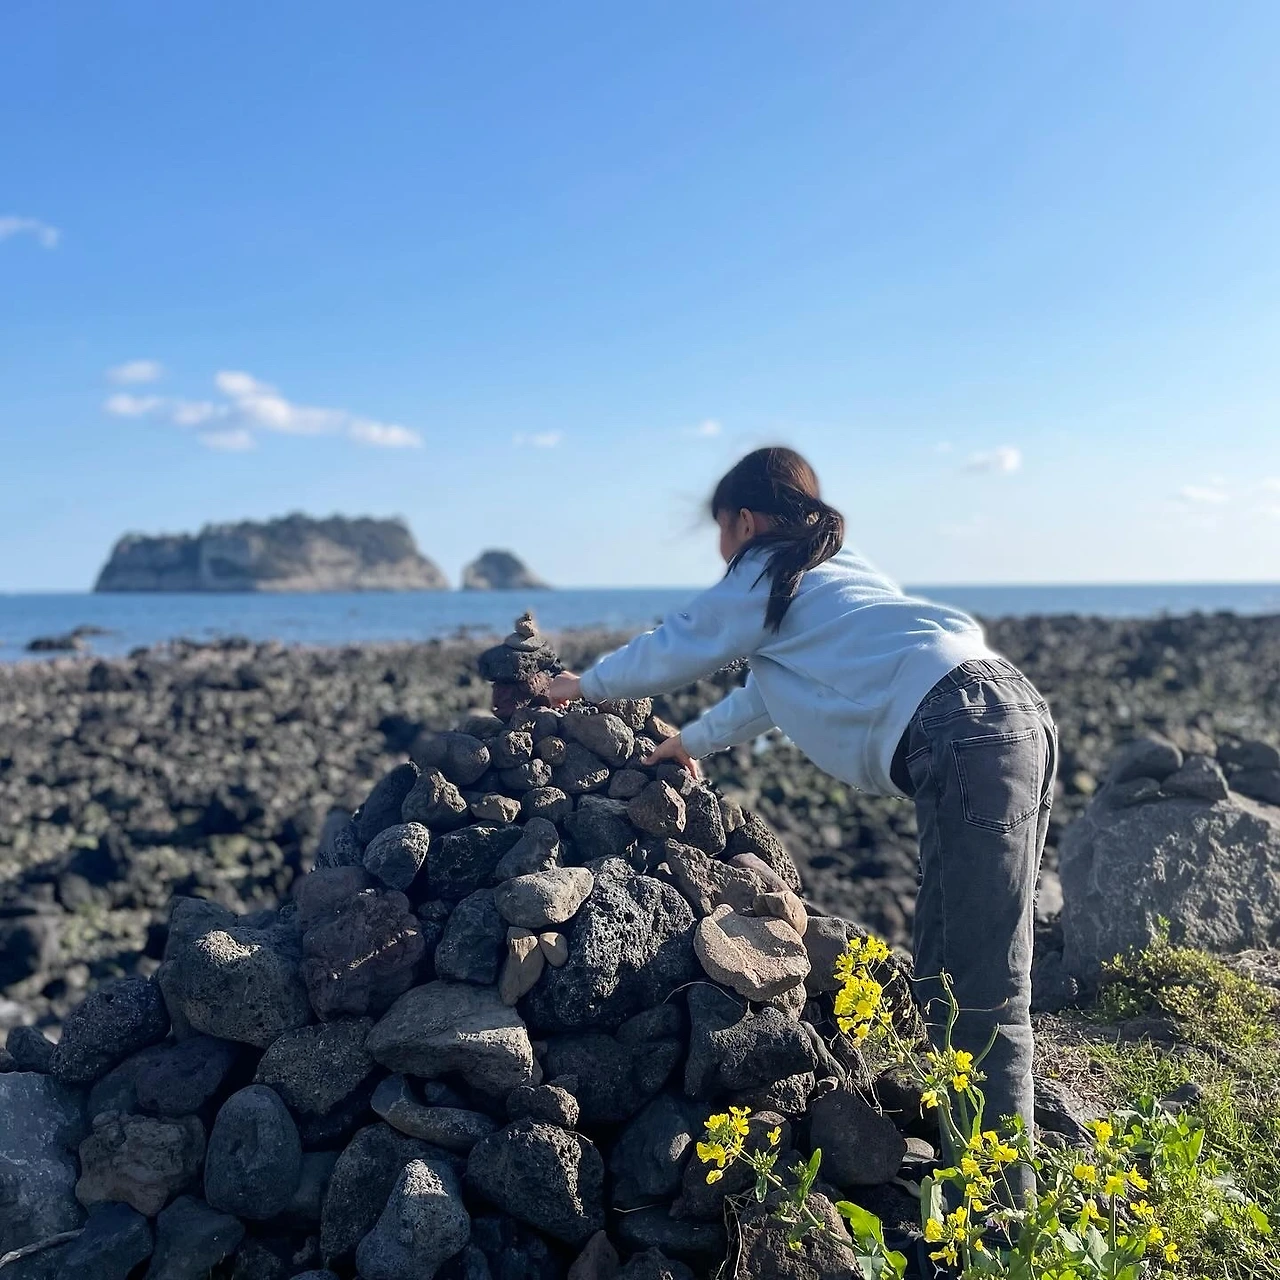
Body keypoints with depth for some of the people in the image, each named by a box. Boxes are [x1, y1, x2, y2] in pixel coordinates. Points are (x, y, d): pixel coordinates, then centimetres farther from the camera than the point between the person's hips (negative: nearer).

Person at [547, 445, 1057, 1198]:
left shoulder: (765, 578, 8)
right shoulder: (834, 570, 32)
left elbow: (672, 651, 21)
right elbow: (777, 687, 43)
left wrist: (586, 686, 39)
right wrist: (694, 743, 56)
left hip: (965, 734, -9)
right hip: (1012, 713, 9)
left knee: (980, 992, -8)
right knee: (945, 972, 14)